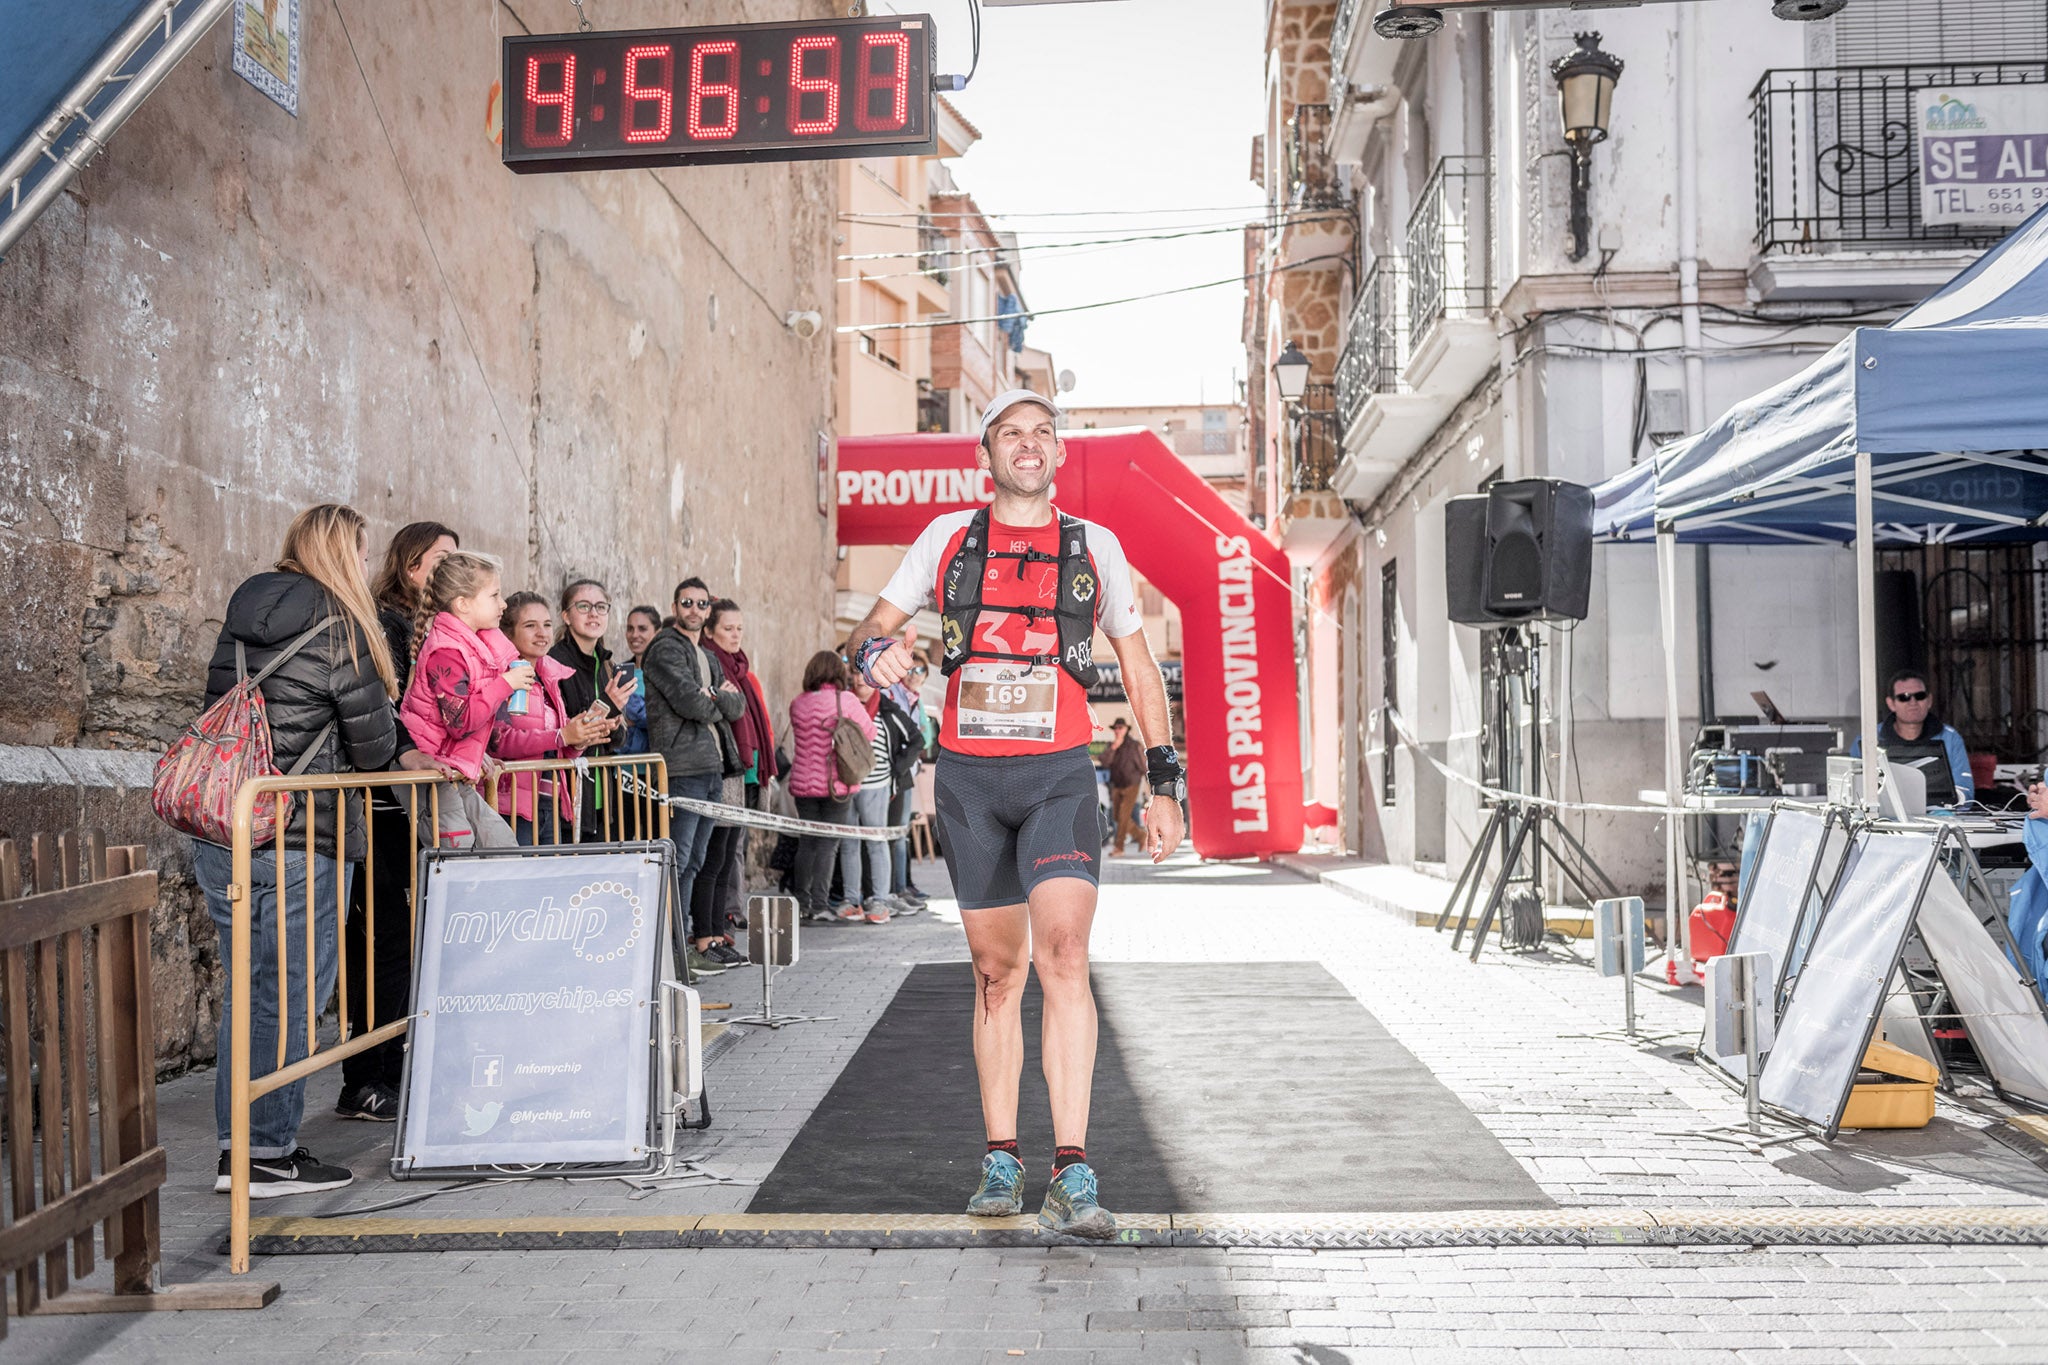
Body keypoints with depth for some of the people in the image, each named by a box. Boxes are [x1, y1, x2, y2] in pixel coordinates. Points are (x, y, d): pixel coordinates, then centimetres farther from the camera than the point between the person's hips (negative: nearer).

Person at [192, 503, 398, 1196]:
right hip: (301, 839, -7)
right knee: (292, 993, 2)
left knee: (247, 987, 15)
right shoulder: (339, 626, -9)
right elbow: (375, 746, -5)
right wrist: (335, 761, 15)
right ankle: (270, 1155, 8)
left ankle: (237, 1147, 22)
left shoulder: (240, 615, 12)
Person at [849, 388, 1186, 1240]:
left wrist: (1164, 783, 8)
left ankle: (1072, 1178, -18)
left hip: (1058, 777, -1)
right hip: (968, 777, 2)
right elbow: (872, 630, 11)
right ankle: (1001, 1159, 21)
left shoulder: (1094, 547, 8)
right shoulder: (948, 538, 8)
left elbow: (1139, 665, 14)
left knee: (1063, 957, -18)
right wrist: (877, 650, -15)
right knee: (997, 971, 8)